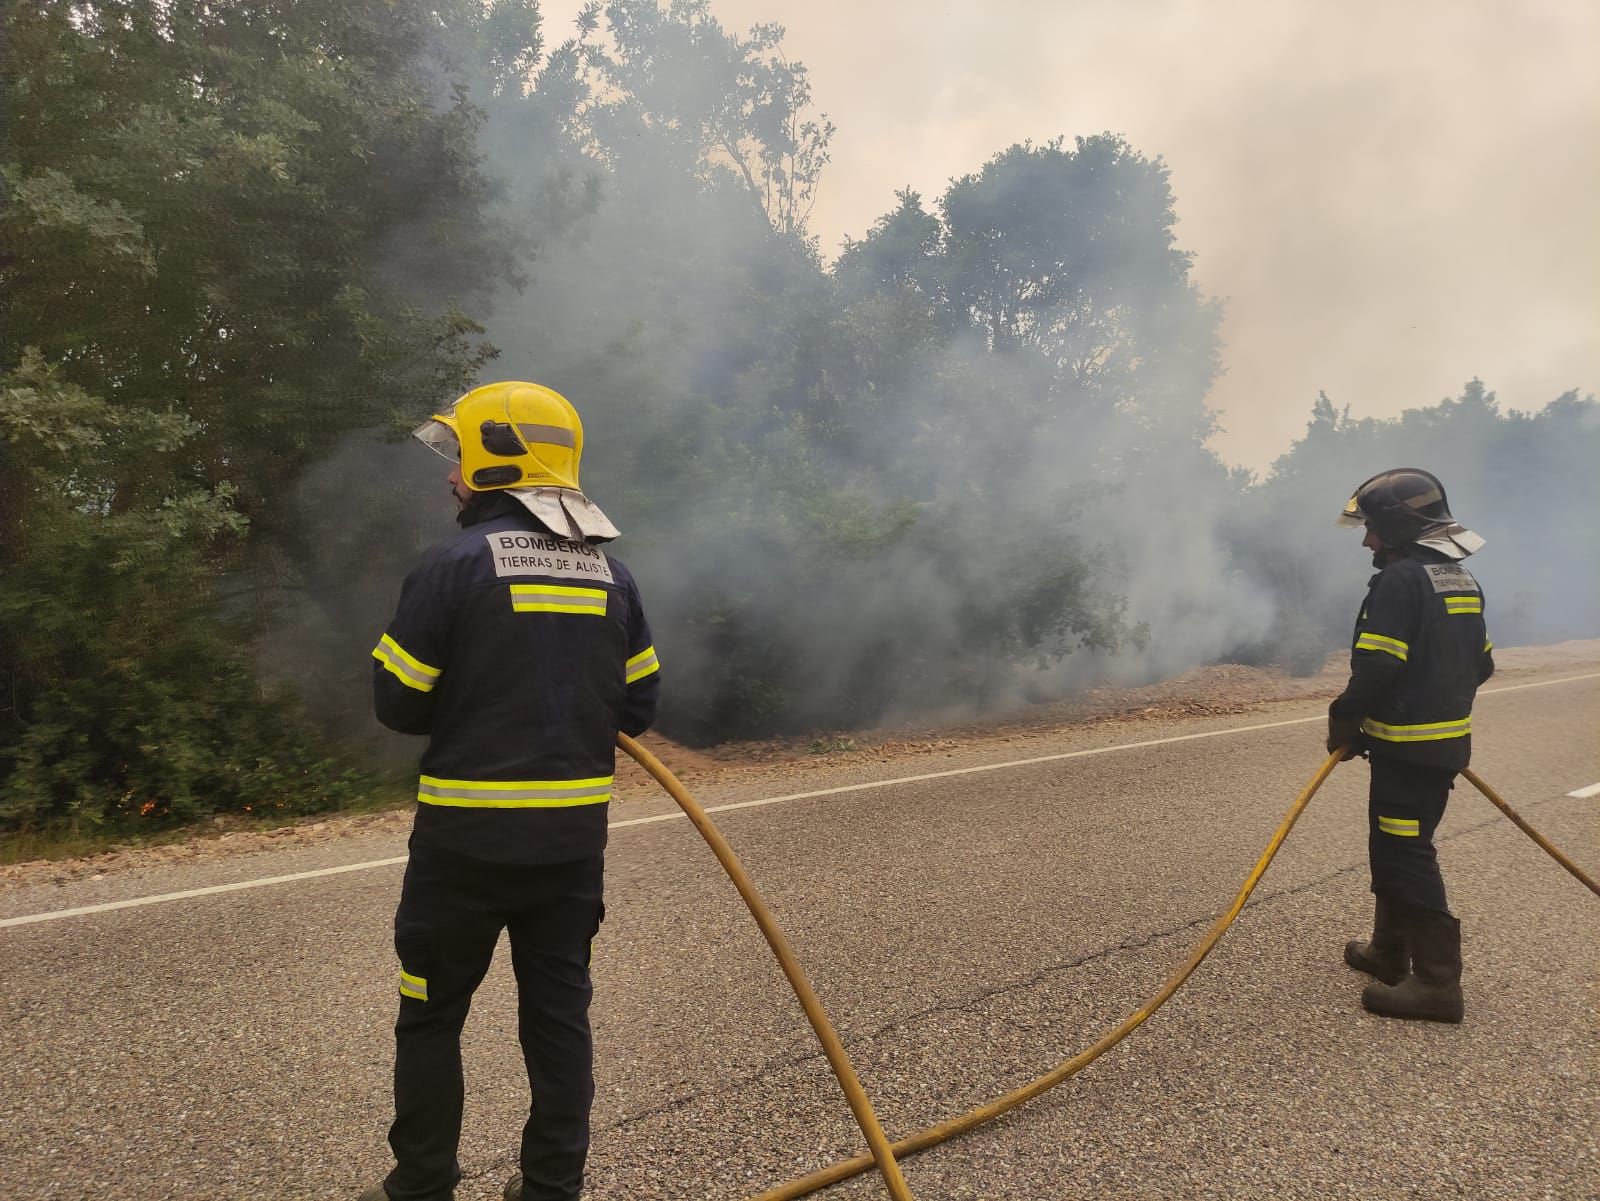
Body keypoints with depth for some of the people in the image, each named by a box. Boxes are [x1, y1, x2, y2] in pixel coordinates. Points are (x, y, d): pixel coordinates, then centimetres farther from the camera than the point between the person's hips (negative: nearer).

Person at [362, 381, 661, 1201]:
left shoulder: (455, 564, -13)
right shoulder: (609, 573, 4)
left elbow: (398, 703, -9)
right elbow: (637, 707, 7)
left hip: (469, 836, -4)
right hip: (573, 837, 5)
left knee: (432, 1016, 13)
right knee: (559, 1012, 16)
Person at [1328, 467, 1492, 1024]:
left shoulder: (1401, 578, -18)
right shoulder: (1462, 580, 12)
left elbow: (1377, 667, -23)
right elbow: (1481, 664, 18)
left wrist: (1344, 719, -10)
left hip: (1406, 747, -10)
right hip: (1449, 742, 10)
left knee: (1405, 856, -5)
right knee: (1395, 848, 19)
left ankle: (1437, 982, -2)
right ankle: (1390, 952, 30)